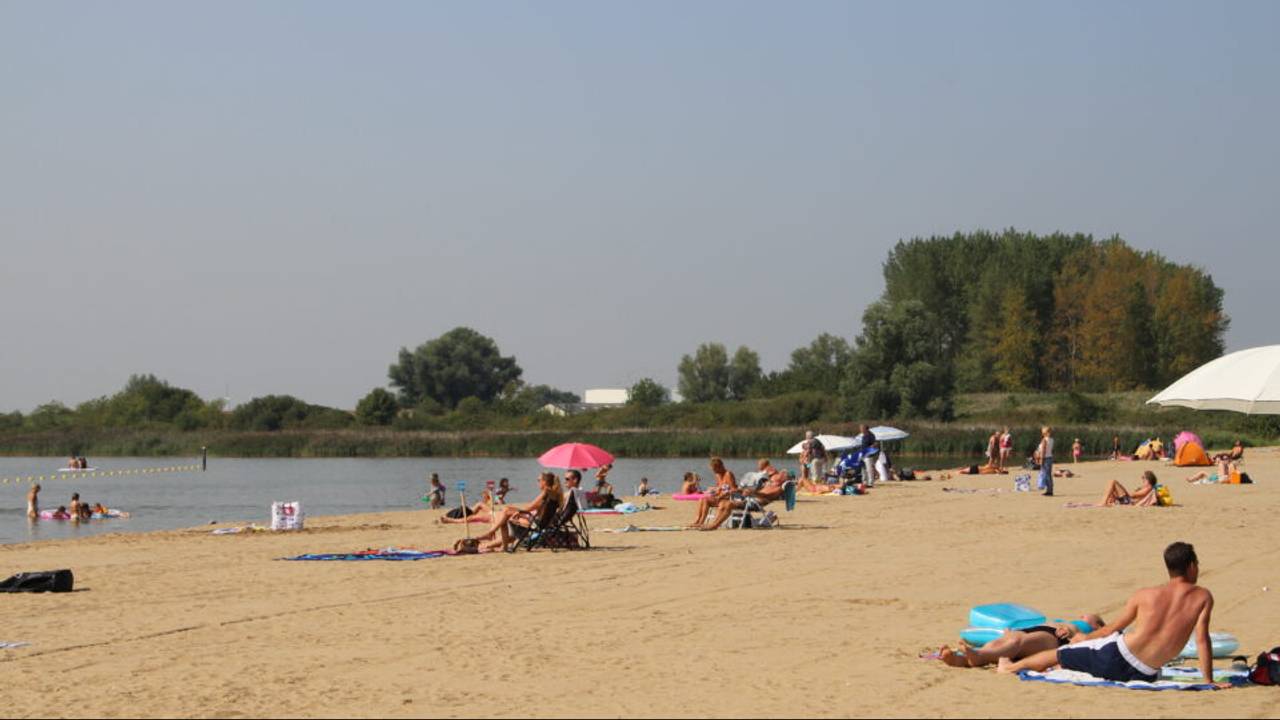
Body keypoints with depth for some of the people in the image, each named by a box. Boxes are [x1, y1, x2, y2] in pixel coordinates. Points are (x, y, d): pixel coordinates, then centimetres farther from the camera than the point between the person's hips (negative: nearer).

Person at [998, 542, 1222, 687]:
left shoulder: (1144, 595, -2)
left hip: (1115, 658, -3)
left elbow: (1112, 628, 7)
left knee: (1058, 654, 24)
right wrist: (1208, 681, -6)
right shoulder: (1203, 597, -6)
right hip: (1145, 675, 3)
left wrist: (1082, 638, 25)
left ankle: (1009, 667, 46)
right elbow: (1202, 639, -11)